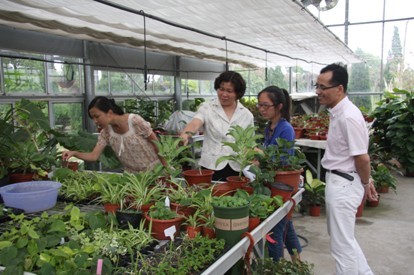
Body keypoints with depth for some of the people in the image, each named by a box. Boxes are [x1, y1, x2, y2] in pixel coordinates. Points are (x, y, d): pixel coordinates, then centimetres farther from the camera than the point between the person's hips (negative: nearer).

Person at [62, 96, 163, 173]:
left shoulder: (135, 121, -24)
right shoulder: (106, 132, -8)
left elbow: (156, 144, -15)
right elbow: (94, 156, -11)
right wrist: (74, 153, -29)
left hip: (153, 170, -4)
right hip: (132, 173, 5)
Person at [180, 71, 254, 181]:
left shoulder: (247, 115, 7)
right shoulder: (207, 108, 0)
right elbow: (194, 124, -19)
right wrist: (186, 134, -39)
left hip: (237, 169, 2)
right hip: (211, 167, -2)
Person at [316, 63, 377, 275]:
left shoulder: (348, 117, -24)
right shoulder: (338, 112, 7)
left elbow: (362, 158, -20)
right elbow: (360, 157, 13)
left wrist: (365, 183, -4)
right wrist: (367, 181, 17)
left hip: (343, 184, -10)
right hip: (338, 181, 10)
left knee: (342, 245, 3)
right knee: (344, 238, 24)